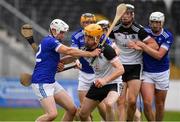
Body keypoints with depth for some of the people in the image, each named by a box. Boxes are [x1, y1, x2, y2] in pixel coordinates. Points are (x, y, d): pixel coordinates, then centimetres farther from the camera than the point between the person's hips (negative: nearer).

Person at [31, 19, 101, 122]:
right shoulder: (50, 41, -13)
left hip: (52, 82, 11)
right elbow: (69, 51, -21)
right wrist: (90, 54, -17)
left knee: (72, 109, 6)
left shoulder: (49, 41, 18)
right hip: (41, 83, -11)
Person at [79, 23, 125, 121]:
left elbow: (120, 69, -30)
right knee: (82, 114, 7)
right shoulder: (86, 50, -4)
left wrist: (105, 80, -42)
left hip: (112, 83, -7)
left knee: (108, 104, -37)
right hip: (97, 84, 7)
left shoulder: (106, 50, -24)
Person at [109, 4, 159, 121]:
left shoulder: (139, 29, -10)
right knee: (121, 102, -8)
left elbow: (155, 45, -12)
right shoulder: (115, 29, -3)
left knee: (132, 101, -10)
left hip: (135, 67, -2)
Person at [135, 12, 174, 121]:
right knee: (147, 103, -15)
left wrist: (142, 45, -24)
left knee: (160, 105, 8)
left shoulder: (167, 36, -10)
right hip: (146, 72, 0)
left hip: (162, 73, 0)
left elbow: (159, 55, -20)